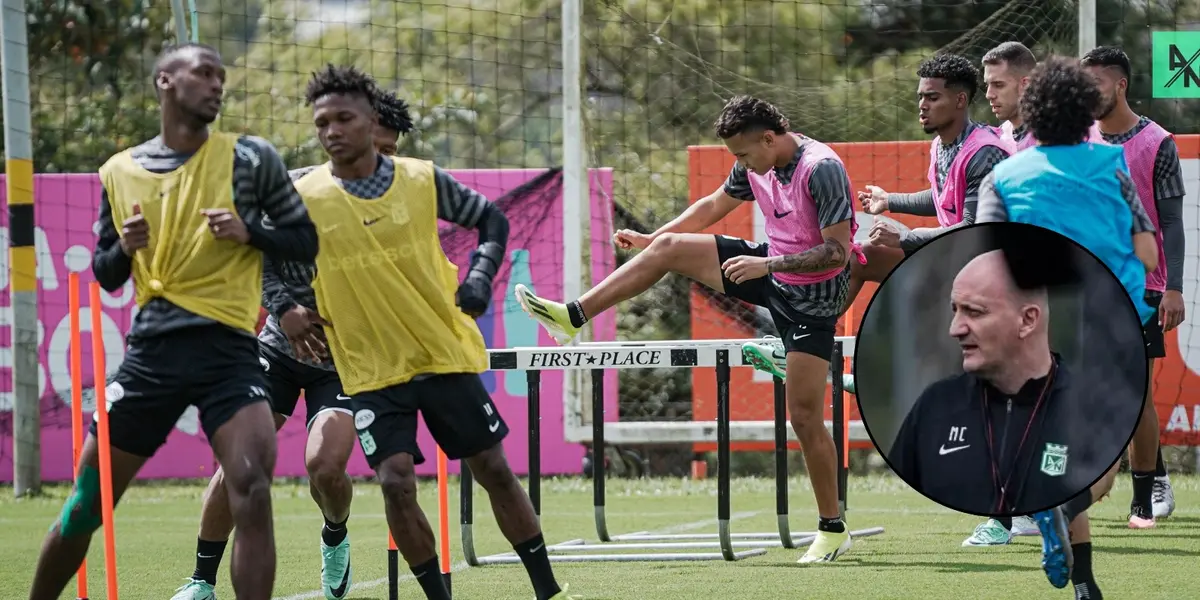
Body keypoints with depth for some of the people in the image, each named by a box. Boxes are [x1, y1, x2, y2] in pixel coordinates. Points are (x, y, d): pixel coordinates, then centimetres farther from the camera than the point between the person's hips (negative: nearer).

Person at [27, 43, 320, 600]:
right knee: (87, 502, 8)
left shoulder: (251, 157, 2)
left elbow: (305, 241, 7)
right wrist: (125, 247, -5)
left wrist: (249, 231, -12)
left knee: (252, 488, -23)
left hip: (228, 349, -2)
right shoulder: (119, 172, 9)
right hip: (152, 350, 2)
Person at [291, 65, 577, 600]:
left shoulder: (421, 179, -5)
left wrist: (480, 277, -6)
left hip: (447, 356, 1)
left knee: (494, 470, 6)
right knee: (395, 482, -15)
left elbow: (491, 219, 9)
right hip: (372, 372, -1)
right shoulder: (303, 198, -8)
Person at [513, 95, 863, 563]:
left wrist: (767, 263, -32)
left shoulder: (822, 169, -27)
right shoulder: (757, 164, -1)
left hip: (812, 298, -8)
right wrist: (651, 238, 16)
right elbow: (714, 206, 17)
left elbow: (837, 251, -28)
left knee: (805, 416, -9)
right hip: (771, 271, 8)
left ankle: (832, 530, 4)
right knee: (669, 248, 1)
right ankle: (571, 318, 8)